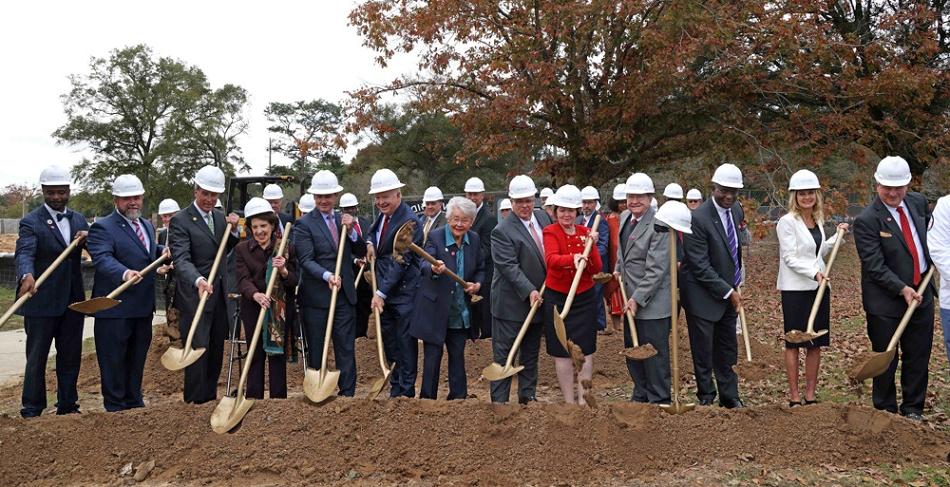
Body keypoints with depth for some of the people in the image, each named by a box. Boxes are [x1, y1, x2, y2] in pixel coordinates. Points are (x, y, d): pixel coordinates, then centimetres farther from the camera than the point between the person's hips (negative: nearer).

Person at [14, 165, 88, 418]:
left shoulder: (79, 219, 10)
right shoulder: (31, 222, -8)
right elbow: (24, 253, -23)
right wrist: (27, 276, -44)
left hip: (72, 300, 5)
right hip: (41, 300, -5)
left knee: (70, 356, 12)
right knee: (36, 357, 4)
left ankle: (67, 404, 24)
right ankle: (31, 409, 13)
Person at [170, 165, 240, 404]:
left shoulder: (220, 217, 10)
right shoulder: (180, 221, -11)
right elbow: (181, 259, -23)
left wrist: (233, 230, 1)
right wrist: (198, 280, -41)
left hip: (218, 295, 7)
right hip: (194, 296, -7)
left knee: (216, 350, 13)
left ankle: (211, 397, 25)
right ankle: (195, 402, 6)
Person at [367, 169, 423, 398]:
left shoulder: (409, 221, -18)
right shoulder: (383, 215, 9)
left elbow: (400, 261, -21)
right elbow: (372, 232, 30)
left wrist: (381, 293, -22)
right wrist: (370, 242, 5)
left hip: (403, 291, -9)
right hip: (383, 290, 9)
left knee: (405, 342, 0)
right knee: (389, 342, 14)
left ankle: (406, 392, 9)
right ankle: (395, 390, 25)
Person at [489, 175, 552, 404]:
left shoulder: (543, 217, 6)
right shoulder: (502, 232, -16)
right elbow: (509, 267, -21)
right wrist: (529, 291, -28)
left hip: (539, 300, 7)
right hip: (512, 304, -7)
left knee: (531, 355, 17)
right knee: (503, 356, 0)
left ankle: (528, 398, 27)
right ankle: (499, 402, 6)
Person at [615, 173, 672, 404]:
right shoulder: (625, 218, 8)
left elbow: (656, 269, -22)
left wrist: (638, 299, -21)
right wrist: (619, 269, 10)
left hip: (652, 303, -9)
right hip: (631, 300, 9)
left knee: (654, 354, 1)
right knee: (632, 350, 18)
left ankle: (659, 400, 15)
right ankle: (641, 395, 33)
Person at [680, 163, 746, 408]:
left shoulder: (737, 211, 3)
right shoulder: (698, 218, -21)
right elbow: (700, 266, -21)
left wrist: (736, 285, 14)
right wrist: (728, 292, -18)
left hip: (729, 292, 7)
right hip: (703, 295, -7)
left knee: (727, 351, 15)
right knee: (703, 352, 3)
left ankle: (730, 398, 26)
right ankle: (706, 398, 18)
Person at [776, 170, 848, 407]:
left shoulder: (818, 220, 12)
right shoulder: (787, 222, -9)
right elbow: (790, 258, -15)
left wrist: (837, 237, 13)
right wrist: (814, 272, -24)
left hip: (819, 287, 7)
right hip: (795, 289, -6)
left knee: (816, 343, 8)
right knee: (794, 343, 2)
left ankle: (810, 395, 17)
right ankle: (794, 397, 9)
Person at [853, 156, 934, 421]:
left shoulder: (918, 202, 3)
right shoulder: (866, 220, -16)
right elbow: (875, 267, -18)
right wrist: (903, 289, -24)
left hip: (921, 294, 5)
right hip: (885, 301, -5)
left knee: (918, 356, 12)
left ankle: (913, 409, 28)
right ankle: (886, 411, 21)